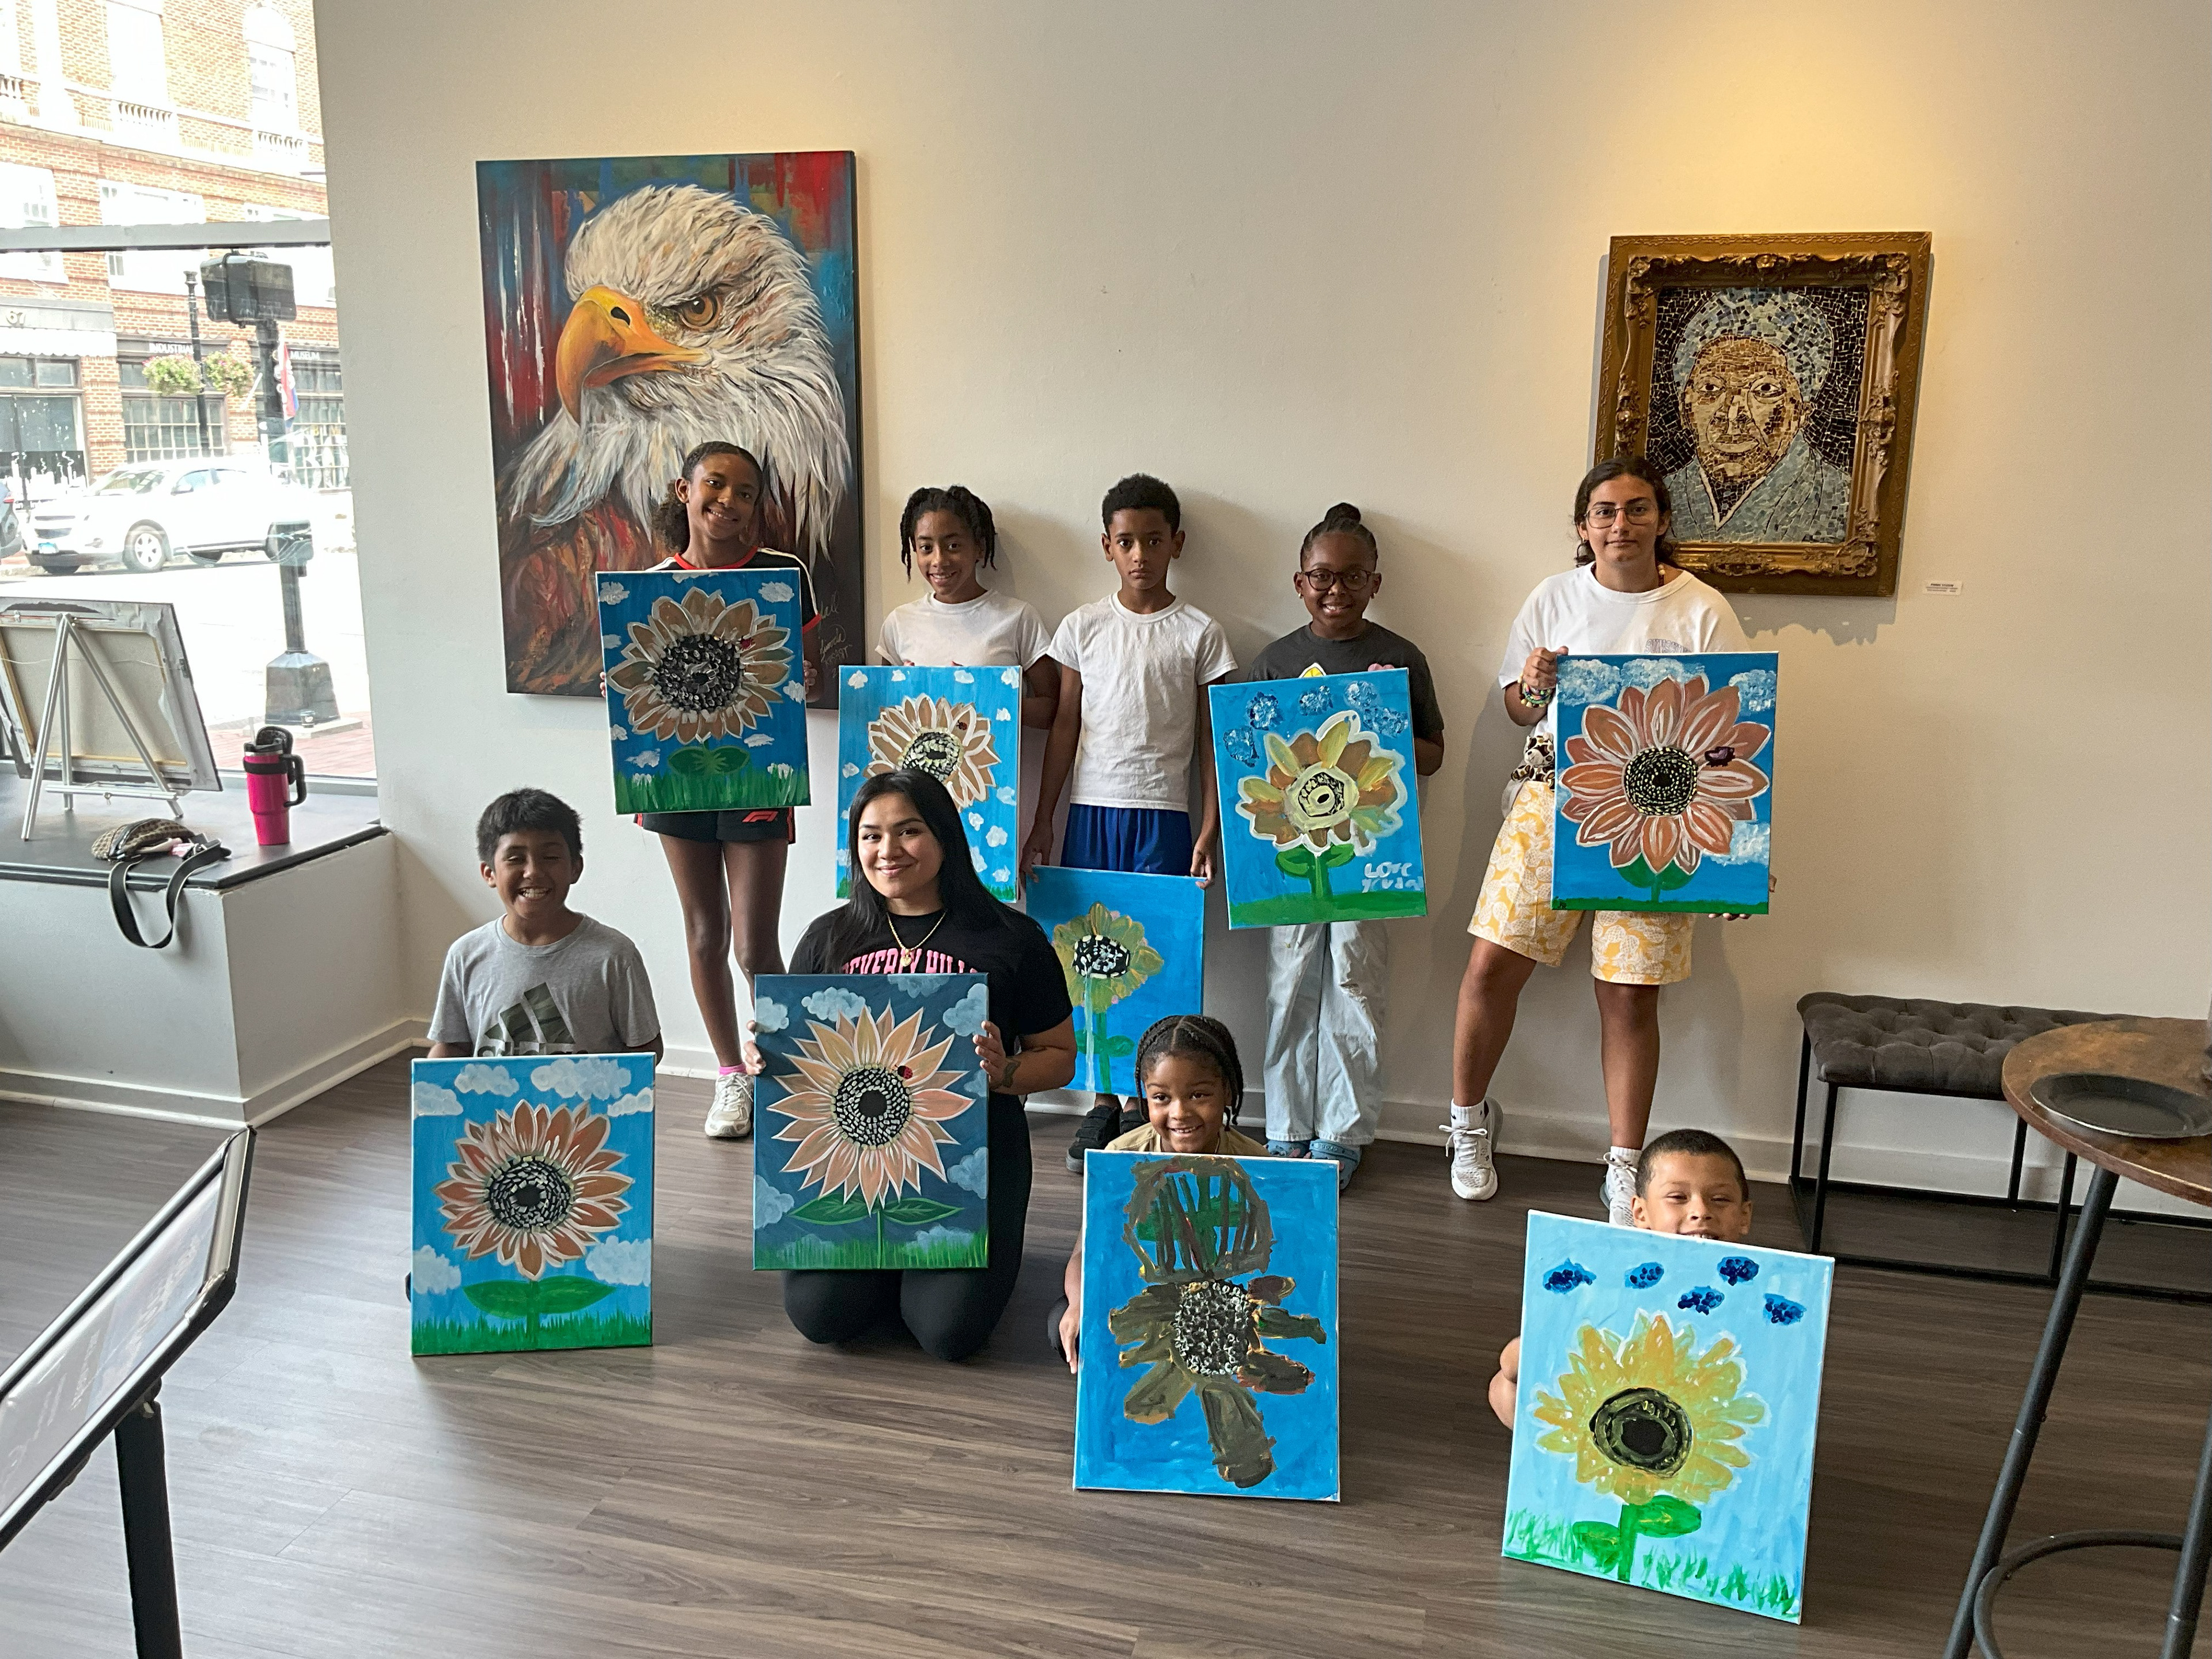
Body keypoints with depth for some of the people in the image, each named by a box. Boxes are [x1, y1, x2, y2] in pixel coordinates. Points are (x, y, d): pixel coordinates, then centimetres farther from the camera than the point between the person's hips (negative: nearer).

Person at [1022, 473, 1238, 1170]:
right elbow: (1064, 727, 9)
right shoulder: (1083, 627, 7)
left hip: (1162, 814, -2)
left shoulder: (1199, 633, 2)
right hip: (1090, 810, 2)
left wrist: (1209, 831, -4)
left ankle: (1141, 1105, 10)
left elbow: (1212, 740, 3)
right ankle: (1102, 1101, 15)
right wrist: (1041, 822, 7)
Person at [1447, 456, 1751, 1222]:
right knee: (1492, 964, -3)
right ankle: (1469, 1121, 21)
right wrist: (1532, 688, -12)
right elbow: (1518, 708, 13)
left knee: (1630, 995, 1)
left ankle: (1624, 1169, 17)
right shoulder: (1555, 597, 6)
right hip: (1552, 795, 1)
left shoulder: (1702, 612, 0)